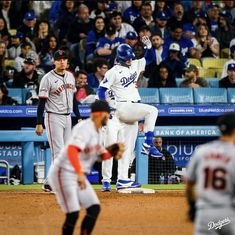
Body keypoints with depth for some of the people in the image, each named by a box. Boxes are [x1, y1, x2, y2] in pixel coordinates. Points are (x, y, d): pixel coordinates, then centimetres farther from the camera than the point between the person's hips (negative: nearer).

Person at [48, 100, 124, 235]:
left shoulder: (98, 131, 13)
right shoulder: (85, 128, -18)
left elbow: (100, 156, 21)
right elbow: (71, 150, -33)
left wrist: (114, 153, 0)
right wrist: (80, 173, -42)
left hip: (78, 176, 10)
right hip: (64, 173, -10)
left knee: (94, 208, 1)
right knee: (73, 214, -16)